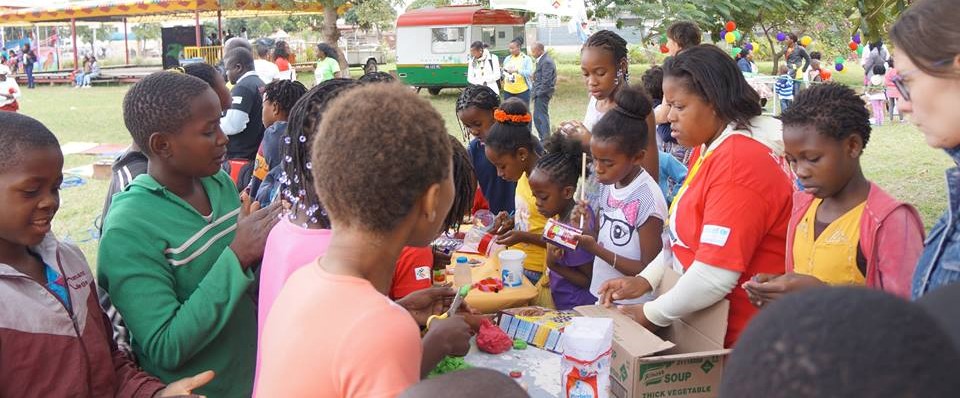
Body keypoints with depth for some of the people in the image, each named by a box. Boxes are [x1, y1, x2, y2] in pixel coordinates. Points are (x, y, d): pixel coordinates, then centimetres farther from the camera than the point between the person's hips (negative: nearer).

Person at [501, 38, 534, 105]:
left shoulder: (526, 59, -1)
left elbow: (530, 73, -13)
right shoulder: (507, 59, 12)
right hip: (508, 90, 4)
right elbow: (503, 72, 19)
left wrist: (517, 70, -25)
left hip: (522, 91, -4)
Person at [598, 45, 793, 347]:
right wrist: (646, 279, 4)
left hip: (737, 340, -8)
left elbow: (716, 276, -27)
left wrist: (651, 315, -14)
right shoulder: (708, 148, 6)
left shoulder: (739, 163, -23)